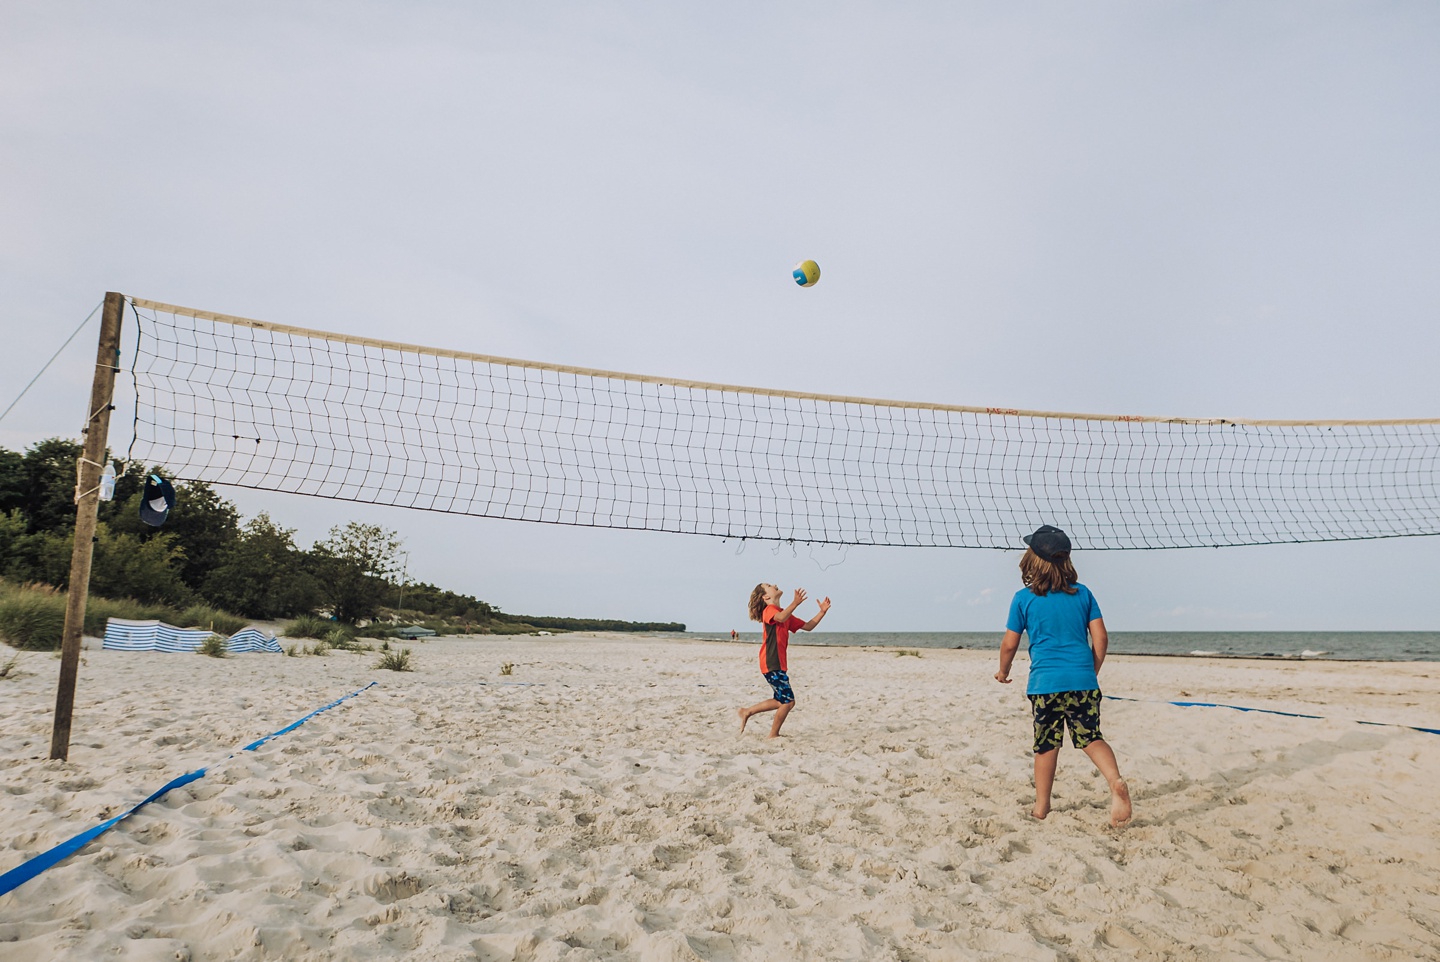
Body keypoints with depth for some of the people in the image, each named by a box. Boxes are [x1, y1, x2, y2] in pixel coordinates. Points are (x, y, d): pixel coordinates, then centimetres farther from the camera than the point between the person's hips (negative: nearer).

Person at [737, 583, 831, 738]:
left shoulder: (785, 614, 20)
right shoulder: (769, 610, -8)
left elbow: (808, 626, 16)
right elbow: (780, 618, -32)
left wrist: (822, 611, 5)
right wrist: (795, 603, -44)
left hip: (779, 664, 9)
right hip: (771, 664, -9)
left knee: (781, 700, 17)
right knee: (788, 701, -7)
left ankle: (746, 712, 23)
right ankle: (773, 735, 7)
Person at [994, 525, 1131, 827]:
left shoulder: (1024, 598, -1)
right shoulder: (1082, 593, 6)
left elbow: (1010, 644, 3)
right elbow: (1100, 638, 5)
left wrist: (1003, 672, 22)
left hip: (1045, 683, -2)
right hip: (1082, 681, 2)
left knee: (1046, 744, 10)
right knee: (1091, 737, 9)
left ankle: (1041, 805, 19)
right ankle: (1116, 782, -17)